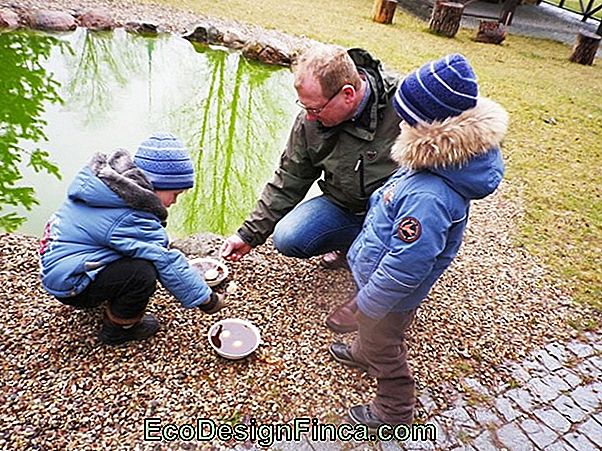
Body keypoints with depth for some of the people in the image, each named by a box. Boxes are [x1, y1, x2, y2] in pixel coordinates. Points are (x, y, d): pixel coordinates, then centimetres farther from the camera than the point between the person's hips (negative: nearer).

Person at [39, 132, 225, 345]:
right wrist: (205, 299, -15)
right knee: (143, 274, -27)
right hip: (69, 285, -9)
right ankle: (117, 331, -2)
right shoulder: (131, 220, -29)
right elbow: (169, 264, -25)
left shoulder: (112, 184, -1)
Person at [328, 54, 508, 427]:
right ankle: (364, 353, 66)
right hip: (380, 265, 8)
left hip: (392, 291, -8)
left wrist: (367, 305, -21)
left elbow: (406, 265, -34)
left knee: (382, 344, 18)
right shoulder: (451, 156, -11)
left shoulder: (430, 195, -41)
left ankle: (394, 411, 45)